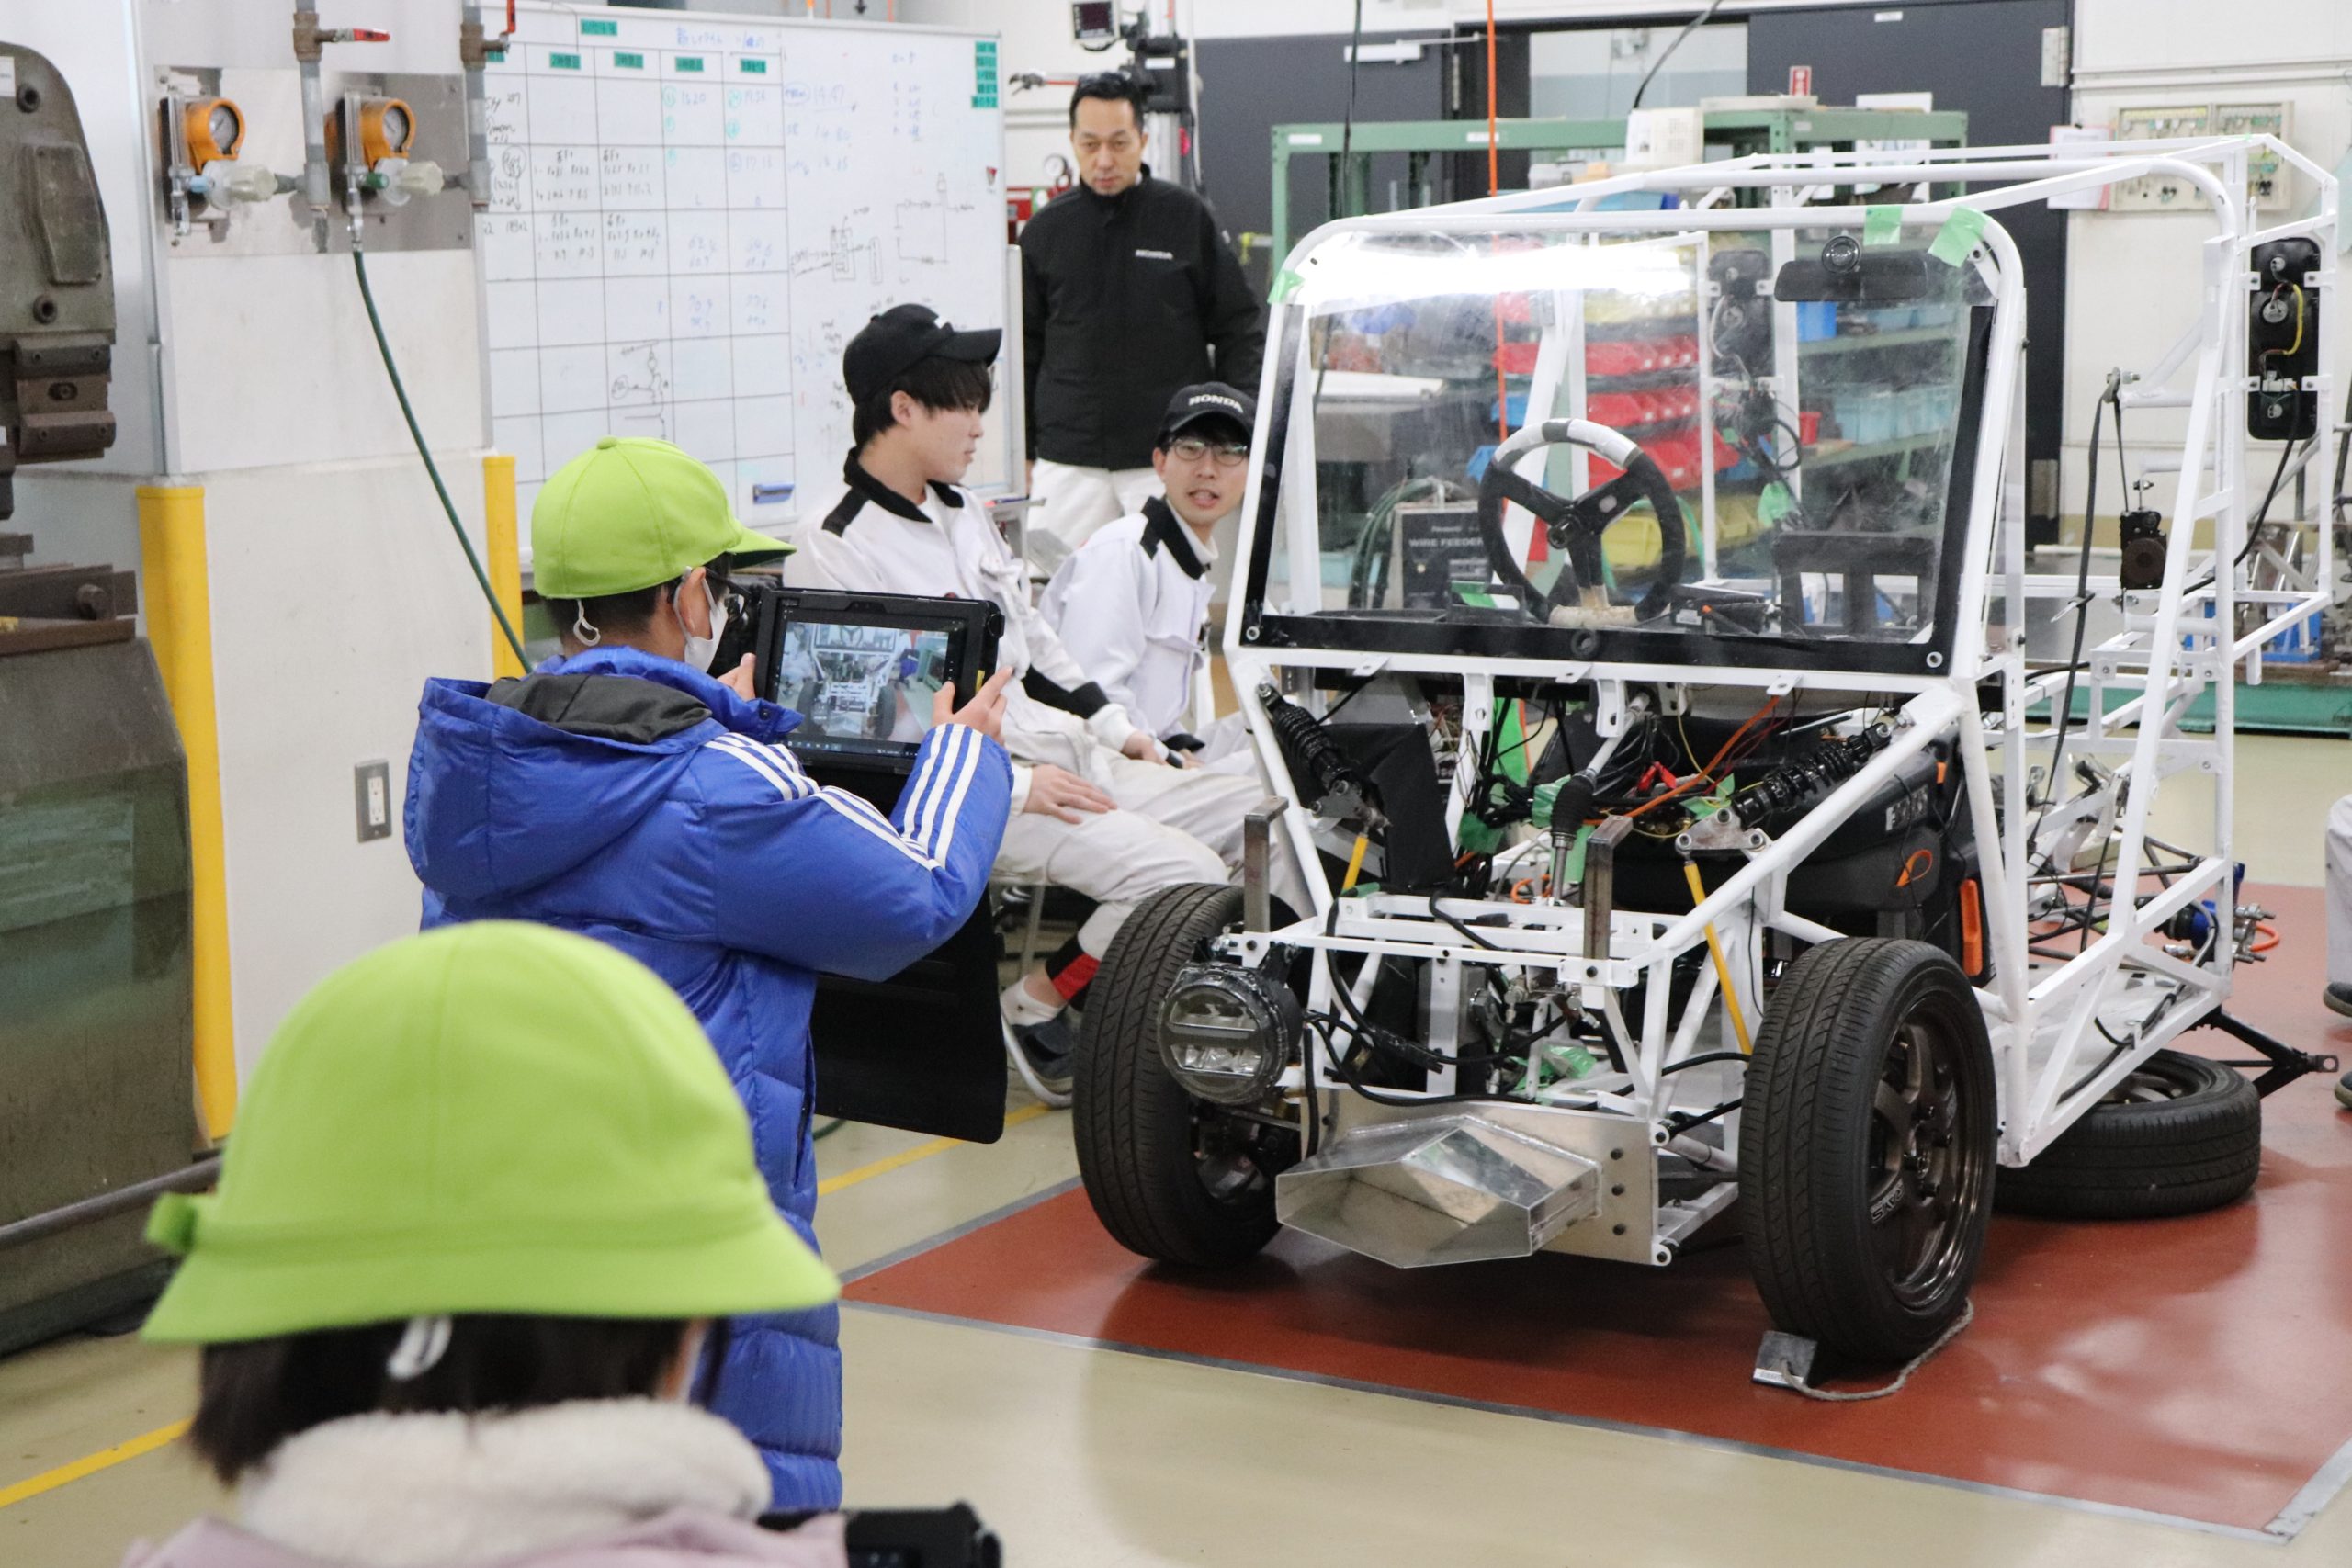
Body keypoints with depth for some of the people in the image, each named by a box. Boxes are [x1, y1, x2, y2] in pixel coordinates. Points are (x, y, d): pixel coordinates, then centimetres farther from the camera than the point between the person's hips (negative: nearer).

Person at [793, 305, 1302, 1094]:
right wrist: (1012, 784, -20)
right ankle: (1035, 1007, -7)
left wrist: (1113, 726, 14)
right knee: (1184, 876, -26)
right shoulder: (837, 551, -11)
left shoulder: (962, 513, 17)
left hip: (1073, 761, 9)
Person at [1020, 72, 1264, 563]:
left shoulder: (1186, 218, 3)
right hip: (1068, 460, 2)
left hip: (1171, 457, -2)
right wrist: (1020, 451, 11)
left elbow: (1237, 328, 6)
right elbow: (1025, 349, 14)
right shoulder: (1046, 231, 9)